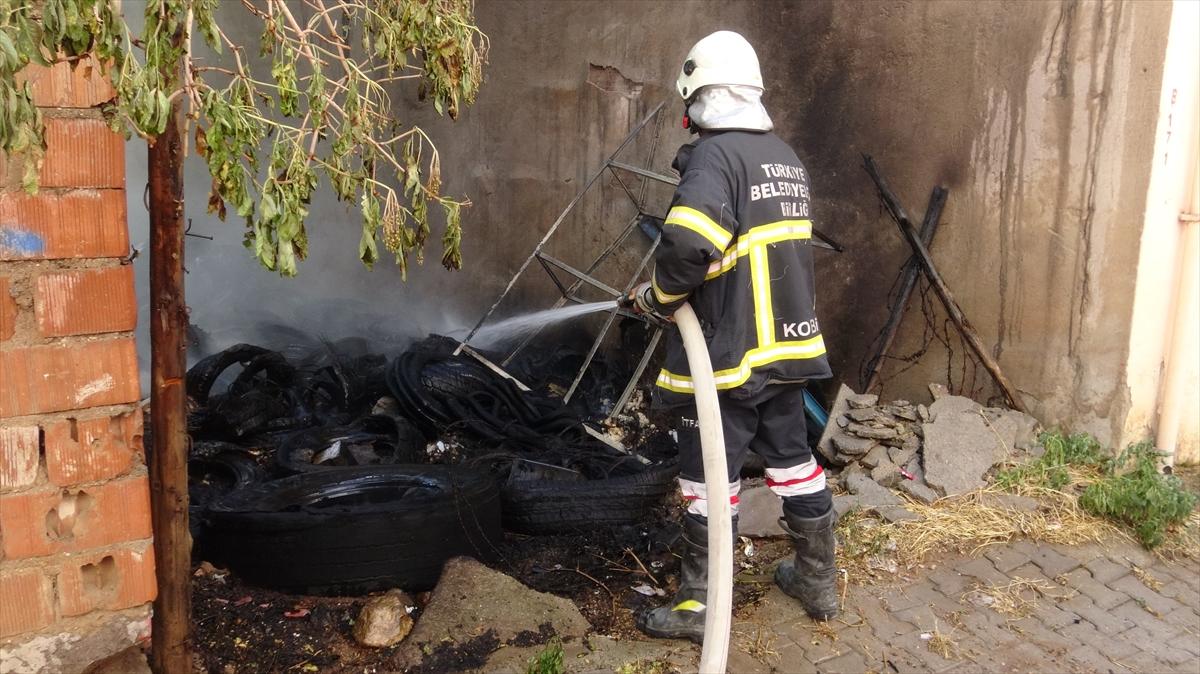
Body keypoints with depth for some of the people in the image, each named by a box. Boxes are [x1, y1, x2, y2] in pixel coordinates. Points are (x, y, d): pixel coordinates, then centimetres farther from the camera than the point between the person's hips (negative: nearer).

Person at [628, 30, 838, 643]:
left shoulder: (715, 153, -16)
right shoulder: (786, 157, 11)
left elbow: (688, 243, -31)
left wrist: (659, 295, -12)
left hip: (728, 352, -8)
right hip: (788, 342, 8)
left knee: (710, 479, 3)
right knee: (793, 459, 19)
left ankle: (699, 606, 15)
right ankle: (817, 581, 32)